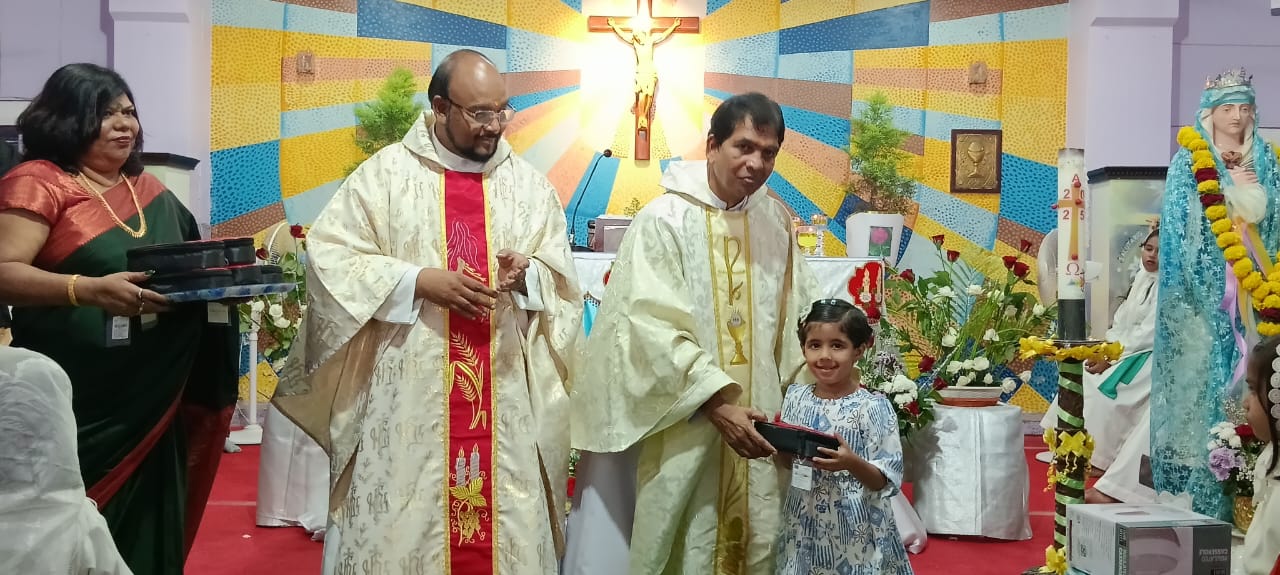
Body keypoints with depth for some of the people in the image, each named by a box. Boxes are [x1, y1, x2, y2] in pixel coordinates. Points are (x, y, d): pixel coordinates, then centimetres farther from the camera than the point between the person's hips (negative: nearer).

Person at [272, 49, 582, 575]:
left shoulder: (529, 184, 9)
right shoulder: (385, 173, 0)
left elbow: (562, 277, 11)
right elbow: (328, 257, -5)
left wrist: (527, 274, -12)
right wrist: (419, 281, -15)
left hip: (505, 400, 3)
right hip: (407, 393, -2)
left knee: (505, 519, 4)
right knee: (400, 526, 0)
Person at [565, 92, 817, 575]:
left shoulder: (776, 221, 6)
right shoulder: (664, 221, -11)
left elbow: (798, 318, 12)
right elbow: (654, 330, -17)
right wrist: (716, 402, -24)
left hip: (754, 426, 5)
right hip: (680, 431, -5)